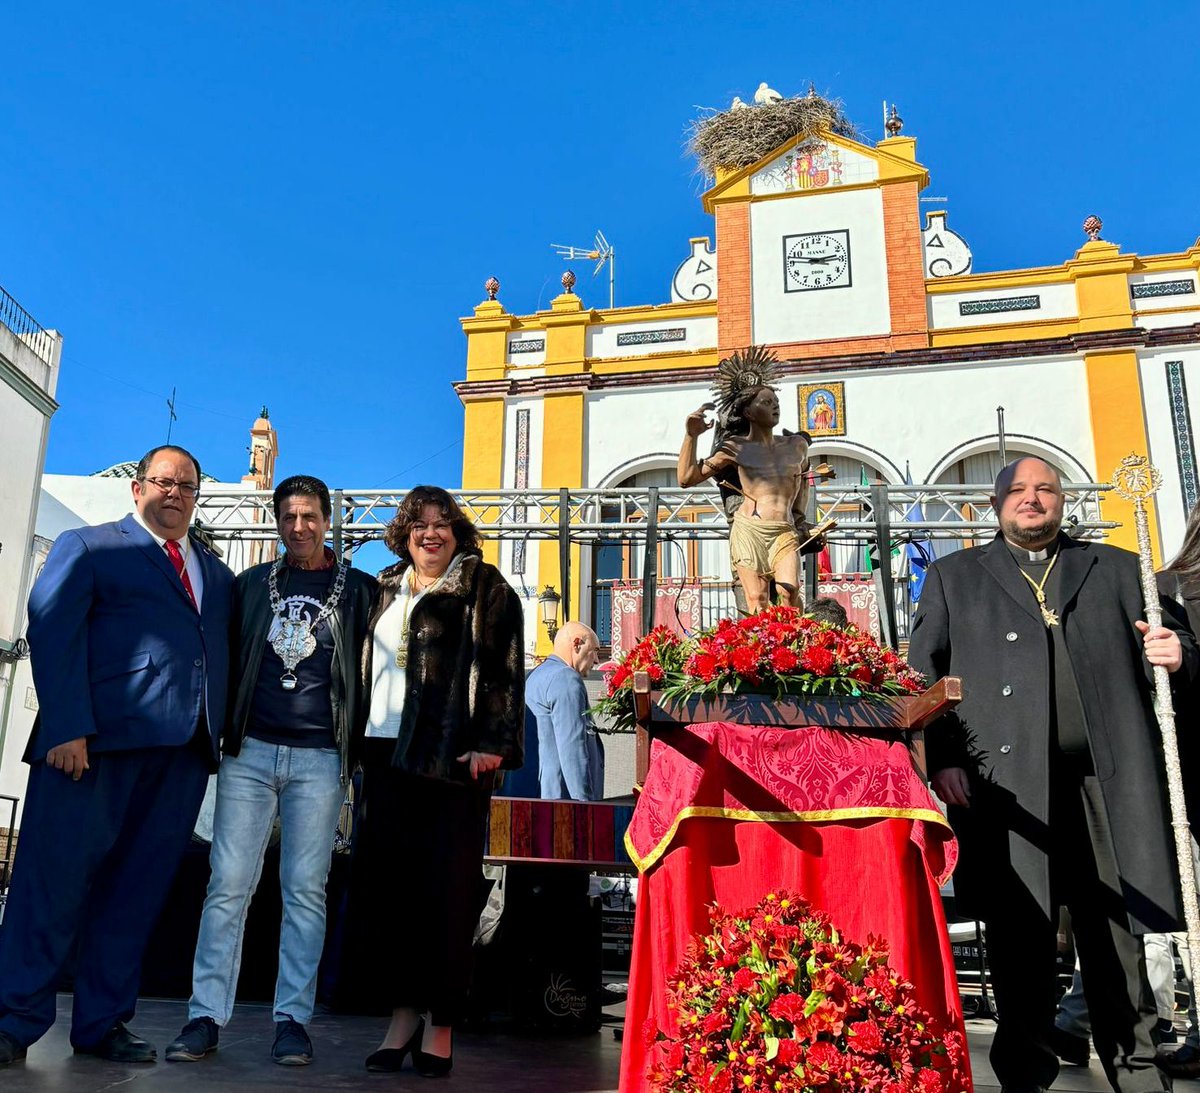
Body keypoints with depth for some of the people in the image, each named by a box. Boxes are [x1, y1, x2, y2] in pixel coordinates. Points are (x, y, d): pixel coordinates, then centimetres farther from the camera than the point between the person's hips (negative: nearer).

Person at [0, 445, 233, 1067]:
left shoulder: (217, 573, 23)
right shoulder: (88, 548, 8)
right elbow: (52, 631, -4)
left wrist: (218, 732, 5)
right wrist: (68, 728, -16)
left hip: (184, 749, 5)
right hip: (100, 738, -4)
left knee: (138, 887, 7)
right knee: (56, 875, -2)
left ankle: (102, 1023, 17)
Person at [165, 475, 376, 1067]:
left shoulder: (359, 590, 7)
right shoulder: (251, 584, 13)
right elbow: (225, 660, 15)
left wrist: (359, 748, 0)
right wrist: (218, 734, 8)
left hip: (320, 757, -1)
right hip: (249, 751, 2)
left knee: (306, 890, 2)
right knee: (228, 884, 0)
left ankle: (292, 1018, 10)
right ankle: (206, 1016, 8)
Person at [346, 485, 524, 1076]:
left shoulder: (485, 589, 1)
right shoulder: (386, 590, 18)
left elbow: (505, 671, -6)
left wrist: (493, 742, -14)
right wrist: (359, 742, 14)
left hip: (452, 757, -5)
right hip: (386, 754, 6)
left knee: (445, 890, -1)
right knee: (383, 883, 5)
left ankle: (440, 1025, 11)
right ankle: (403, 1013, 19)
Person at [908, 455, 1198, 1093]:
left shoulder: (1116, 568, 20)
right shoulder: (954, 577, 15)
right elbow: (919, 675, 7)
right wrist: (941, 758, -7)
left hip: (1106, 780, 2)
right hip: (1006, 785, -1)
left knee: (1116, 940, 6)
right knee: (1020, 940, 2)